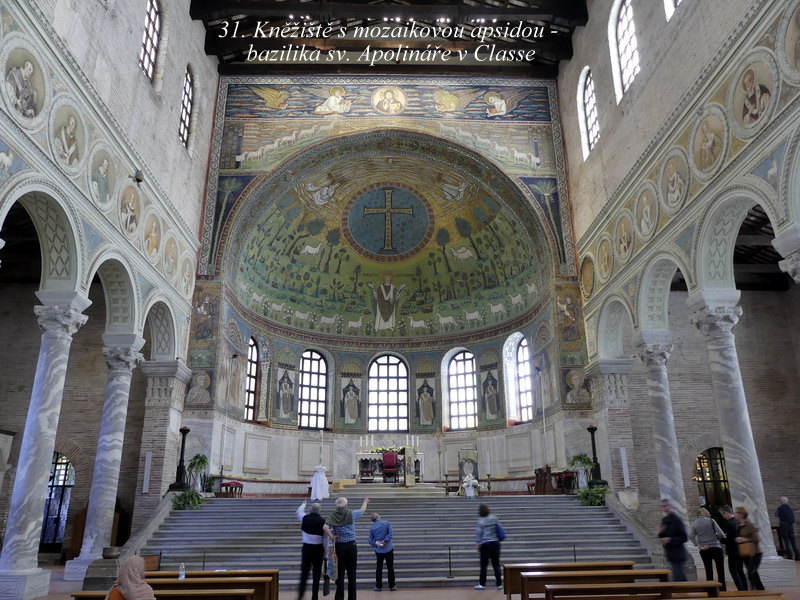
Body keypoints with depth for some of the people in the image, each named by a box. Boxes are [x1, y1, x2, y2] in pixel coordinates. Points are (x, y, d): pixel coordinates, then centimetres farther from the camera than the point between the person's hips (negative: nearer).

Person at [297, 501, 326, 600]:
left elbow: (299, 511, 20)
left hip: (306, 548, 1)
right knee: (316, 573, 6)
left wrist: (303, 504, 41)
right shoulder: (322, 521, -9)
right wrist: (326, 553, 4)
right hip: (318, 549, -1)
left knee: (304, 571, 11)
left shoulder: (305, 518, -4)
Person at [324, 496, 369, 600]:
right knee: (351, 573, 7)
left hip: (339, 546, 0)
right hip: (351, 545, 0)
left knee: (340, 573, 6)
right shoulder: (352, 513, -1)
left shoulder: (332, 516, -2)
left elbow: (325, 527, -19)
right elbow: (362, 510, 19)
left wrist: (332, 538, -7)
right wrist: (365, 502, 39)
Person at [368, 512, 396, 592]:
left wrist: (376, 544, -10)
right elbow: (391, 533, -16)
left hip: (378, 550, 2)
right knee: (390, 568, 6)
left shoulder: (372, 527, 2)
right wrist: (385, 541, -17)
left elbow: (370, 540, 0)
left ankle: (378, 586, 14)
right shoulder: (386, 523, -5)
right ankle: (391, 586, 11)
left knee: (379, 568, 11)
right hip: (388, 549, -2)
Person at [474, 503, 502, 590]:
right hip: (495, 543, 4)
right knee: (496, 564, 10)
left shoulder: (481, 521, -9)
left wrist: (477, 544, 0)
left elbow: (478, 533, -7)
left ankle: (482, 584, 9)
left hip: (485, 544, -4)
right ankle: (499, 584, 11)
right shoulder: (495, 518, 3)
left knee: (484, 565, 4)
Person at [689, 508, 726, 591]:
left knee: (709, 572, 8)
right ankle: (722, 590, -2)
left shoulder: (694, 524, 6)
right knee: (720, 571, 3)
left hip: (704, 550, 3)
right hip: (715, 547, -3)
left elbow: (691, 536, -7)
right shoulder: (711, 521, -2)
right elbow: (720, 533, -8)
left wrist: (698, 546, -4)